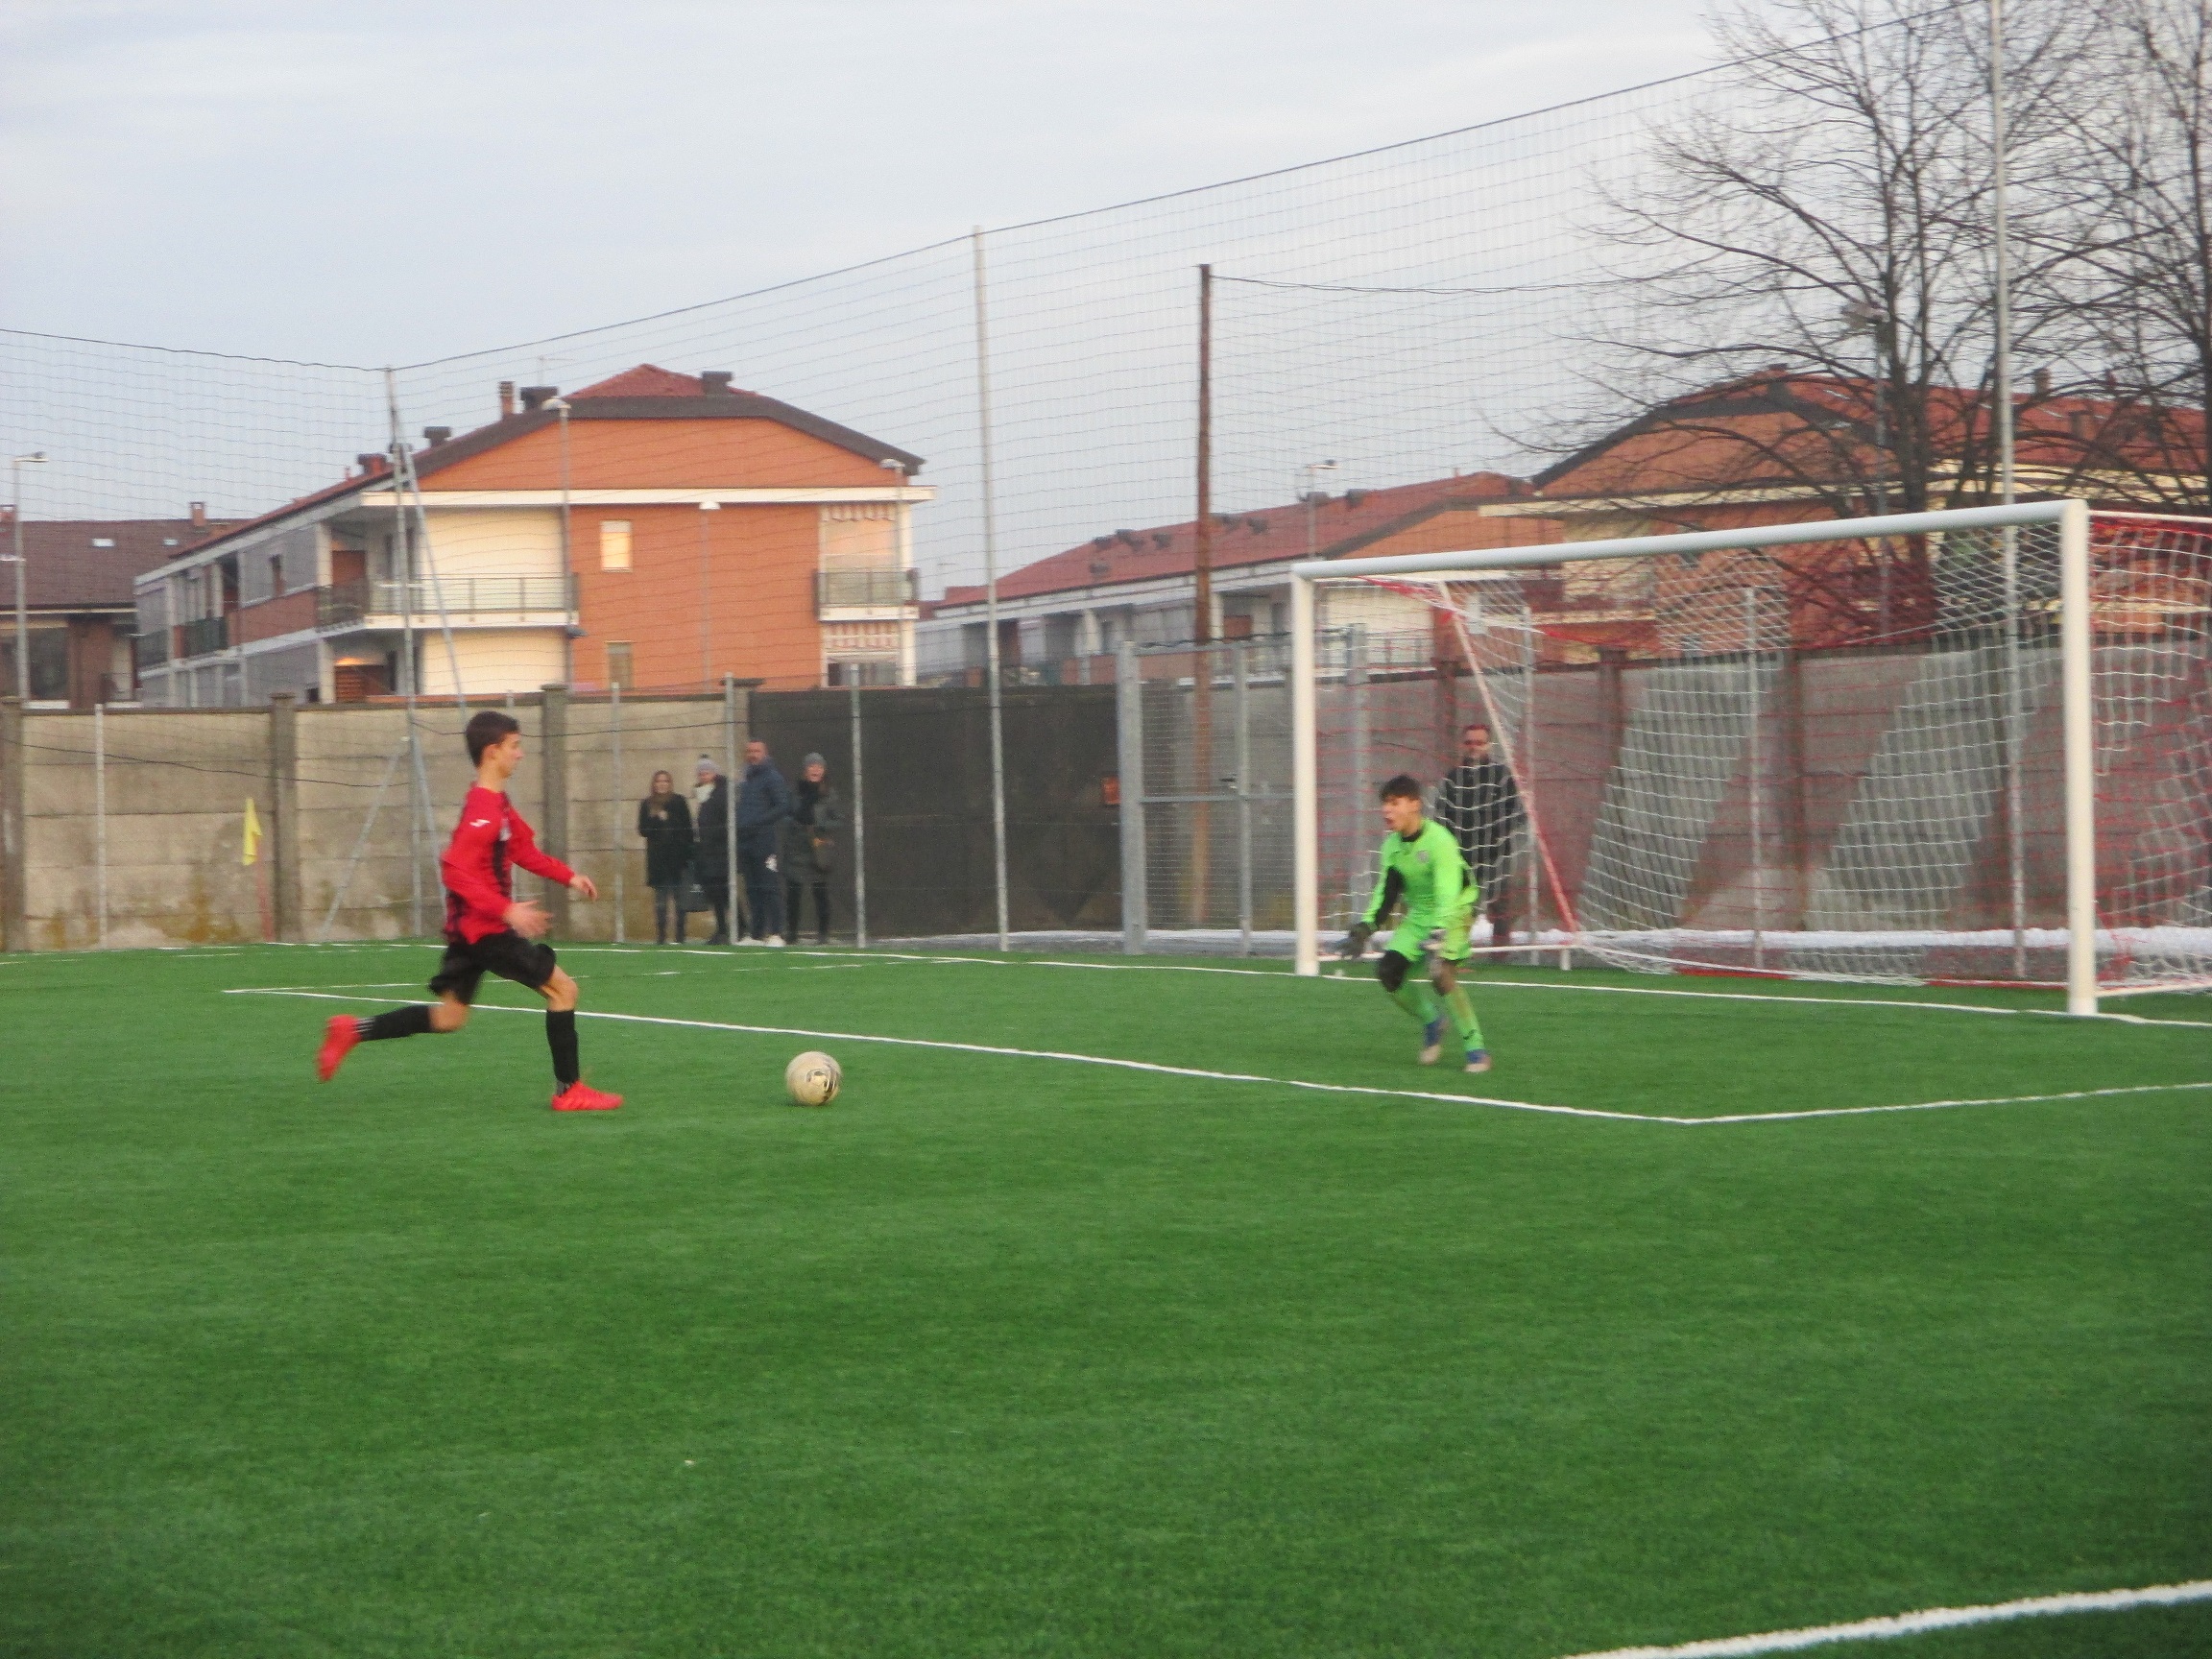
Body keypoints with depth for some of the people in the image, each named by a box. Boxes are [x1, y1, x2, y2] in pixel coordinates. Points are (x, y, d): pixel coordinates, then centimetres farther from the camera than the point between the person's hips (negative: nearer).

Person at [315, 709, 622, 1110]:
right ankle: (569, 1090, 2)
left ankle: (352, 1031, 15)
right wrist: (507, 910, -33)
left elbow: (523, 850, 25)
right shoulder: (482, 809, -21)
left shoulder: (498, 804, 12)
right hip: (484, 927, -10)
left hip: (471, 927, 10)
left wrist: (568, 876, 15)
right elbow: (455, 869, -29)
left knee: (449, 1016, 16)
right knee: (561, 988, -3)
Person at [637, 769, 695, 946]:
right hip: (657, 857, 2)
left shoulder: (679, 802, 3)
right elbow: (643, 830, 5)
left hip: (678, 857, -2)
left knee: (679, 897, 0)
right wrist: (658, 820, -11)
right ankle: (660, 936, 2)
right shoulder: (647, 805, 9)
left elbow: (687, 830, 1)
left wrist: (688, 854, -4)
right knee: (660, 899, 1)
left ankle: (680, 936, 3)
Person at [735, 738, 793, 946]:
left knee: (769, 888, -10)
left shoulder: (772, 778, -4)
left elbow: (784, 806, -13)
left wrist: (757, 822, -20)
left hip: (765, 841, -8)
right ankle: (757, 934, 10)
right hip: (746, 842, 8)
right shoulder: (747, 780, 20)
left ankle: (776, 934, -12)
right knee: (753, 889, 8)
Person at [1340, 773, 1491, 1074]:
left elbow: (1447, 894, -32)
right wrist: (1366, 927, -6)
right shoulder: (1392, 845, 0)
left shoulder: (1439, 840, -23)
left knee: (1440, 974, -29)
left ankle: (1475, 1048, -17)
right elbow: (1385, 892, 7)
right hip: (1417, 917, 7)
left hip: (1452, 915, -7)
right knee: (1388, 971, -8)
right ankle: (1431, 1021, 18)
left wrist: (1438, 935, -43)